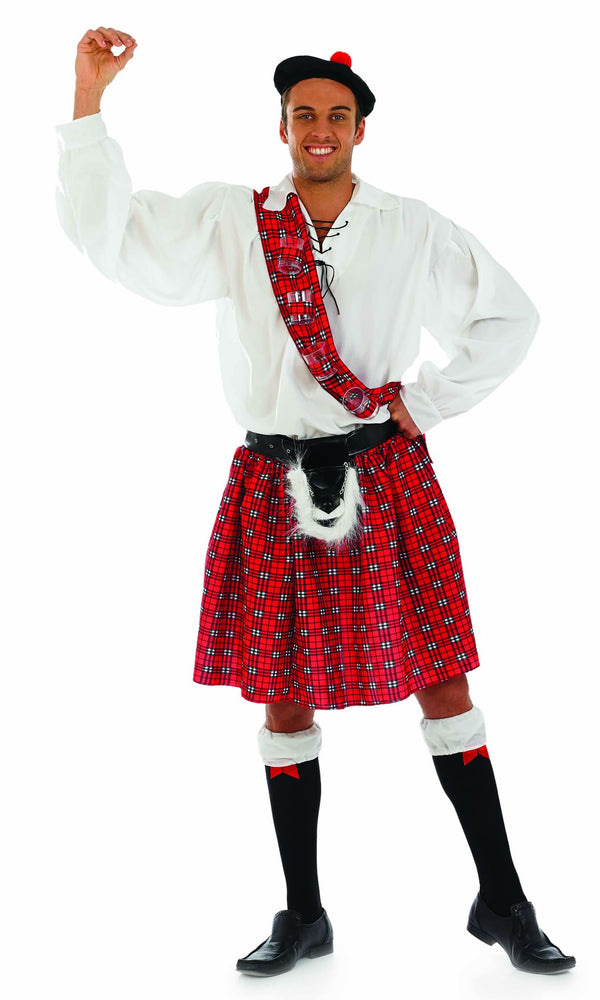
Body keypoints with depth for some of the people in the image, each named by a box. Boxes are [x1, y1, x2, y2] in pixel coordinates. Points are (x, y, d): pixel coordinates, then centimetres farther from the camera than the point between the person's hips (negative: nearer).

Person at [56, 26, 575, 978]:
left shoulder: (415, 229, 4)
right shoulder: (232, 221, 3)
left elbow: (509, 318, 11)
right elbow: (107, 230, -4)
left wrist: (426, 400, 1)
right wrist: (89, 95, -11)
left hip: (387, 482, 0)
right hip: (277, 487, 1)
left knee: (442, 682, 2)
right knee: (286, 701, 7)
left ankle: (501, 901, 16)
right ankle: (302, 915, 23)